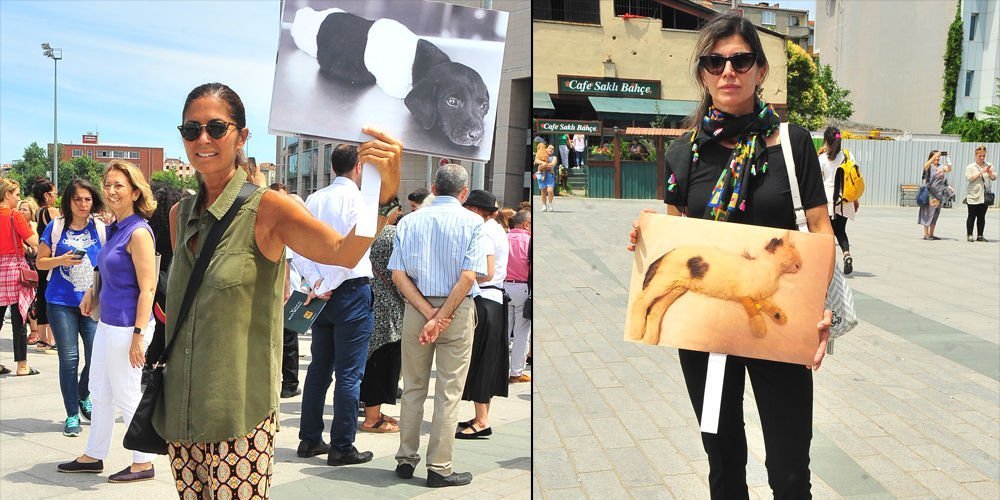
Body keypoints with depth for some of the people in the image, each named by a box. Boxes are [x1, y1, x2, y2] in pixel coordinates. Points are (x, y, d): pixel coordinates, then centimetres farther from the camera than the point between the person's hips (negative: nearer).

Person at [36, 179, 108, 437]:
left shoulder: (101, 228, 4)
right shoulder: (56, 227, 2)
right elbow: (40, 262, 6)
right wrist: (61, 260, -13)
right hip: (61, 302, -1)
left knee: (96, 356, -2)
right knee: (69, 358, -1)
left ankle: (83, 396, 29)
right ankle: (72, 415, 11)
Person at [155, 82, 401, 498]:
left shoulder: (266, 208, -10)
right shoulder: (180, 214, 9)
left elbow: (344, 253, -27)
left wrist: (384, 193, -45)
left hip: (239, 415, -6)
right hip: (180, 411, 6)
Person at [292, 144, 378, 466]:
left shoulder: (314, 200, 9)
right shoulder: (355, 197, -10)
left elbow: (298, 250, 3)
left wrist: (317, 283, -3)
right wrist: (329, 285, -12)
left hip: (322, 292, 7)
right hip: (352, 290, -7)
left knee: (319, 367, 15)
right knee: (349, 372, -1)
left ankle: (310, 440, 22)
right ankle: (342, 448, 3)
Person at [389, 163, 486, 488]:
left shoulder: (409, 221, 6)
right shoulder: (472, 222, -3)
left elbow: (398, 274, -4)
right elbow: (468, 276, -15)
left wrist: (428, 312, -9)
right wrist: (442, 318, -14)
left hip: (416, 310, 3)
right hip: (457, 311, -3)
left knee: (412, 388, 15)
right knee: (449, 393, 4)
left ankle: (406, 460, 23)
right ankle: (439, 468, 8)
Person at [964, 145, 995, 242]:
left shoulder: (989, 165, 11)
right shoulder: (970, 167, 2)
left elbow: (994, 178, 5)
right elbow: (969, 178, -12)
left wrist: (990, 173, -15)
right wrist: (980, 172, -18)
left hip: (985, 196, 3)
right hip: (973, 195, -3)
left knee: (982, 216, 6)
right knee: (972, 216, -1)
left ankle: (980, 236, 11)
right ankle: (969, 235, 4)